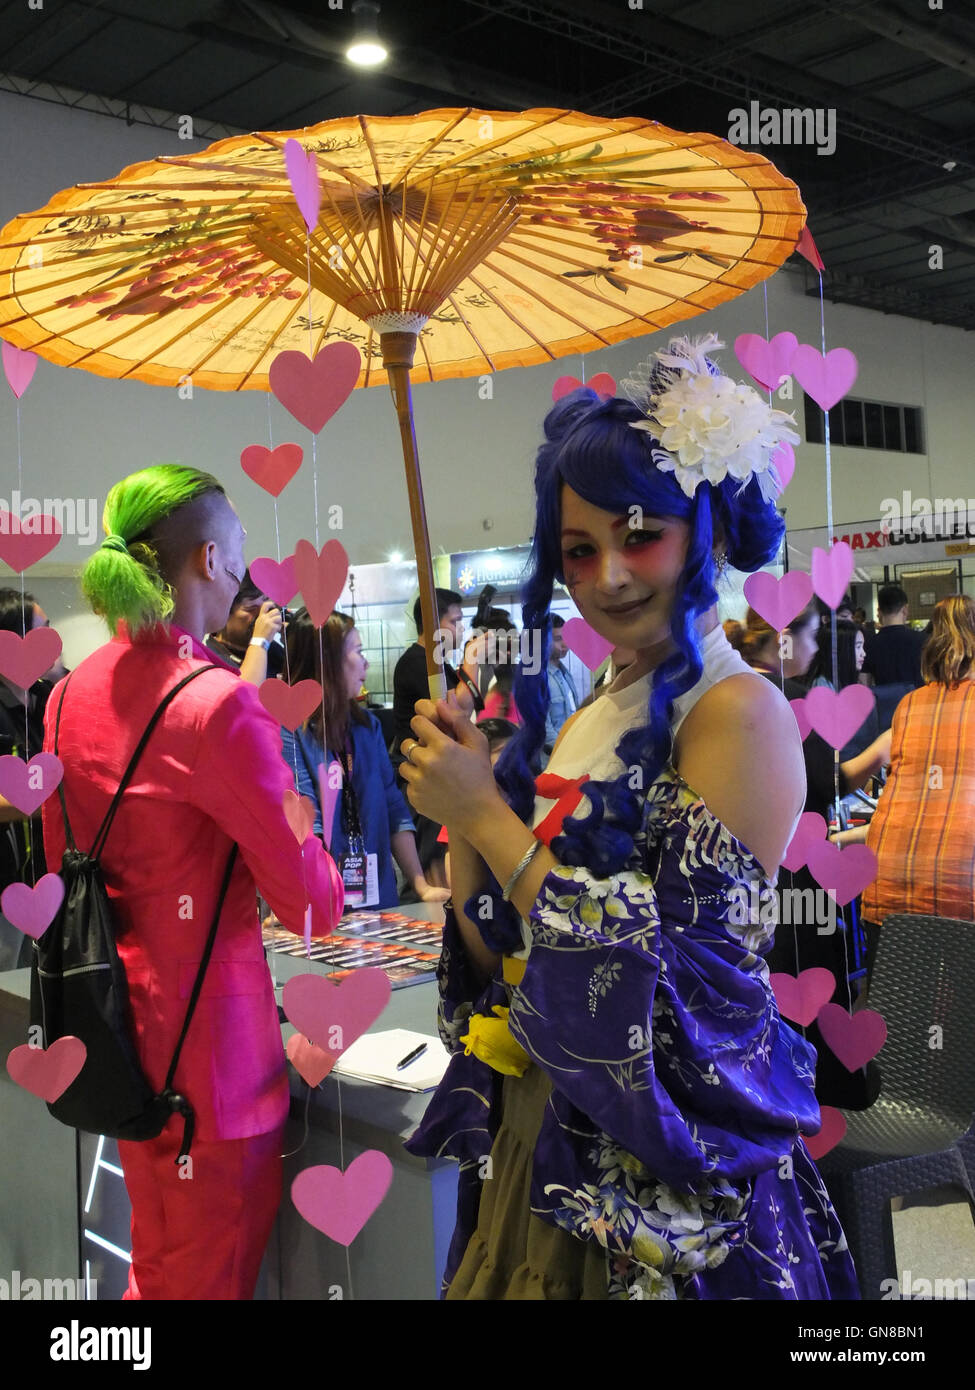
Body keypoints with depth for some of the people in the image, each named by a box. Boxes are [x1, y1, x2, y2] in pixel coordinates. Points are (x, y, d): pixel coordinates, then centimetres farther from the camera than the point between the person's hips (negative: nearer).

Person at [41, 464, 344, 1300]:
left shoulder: (71, 693, 3)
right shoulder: (219, 704, -21)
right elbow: (312, 906, -17)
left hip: (119, 1025, 8)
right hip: (205, 1037, -8)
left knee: (156, 1267, 25)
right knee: (212, 1275, 9)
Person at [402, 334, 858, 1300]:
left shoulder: (738, 713, -17)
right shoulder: (594, 718, 5)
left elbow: (676, 984, -25)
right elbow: (498, 957, 4)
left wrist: (490, 817, -20)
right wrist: (458, 818, -11)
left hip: (664, 1179, -7)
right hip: (544, 1140, 7)